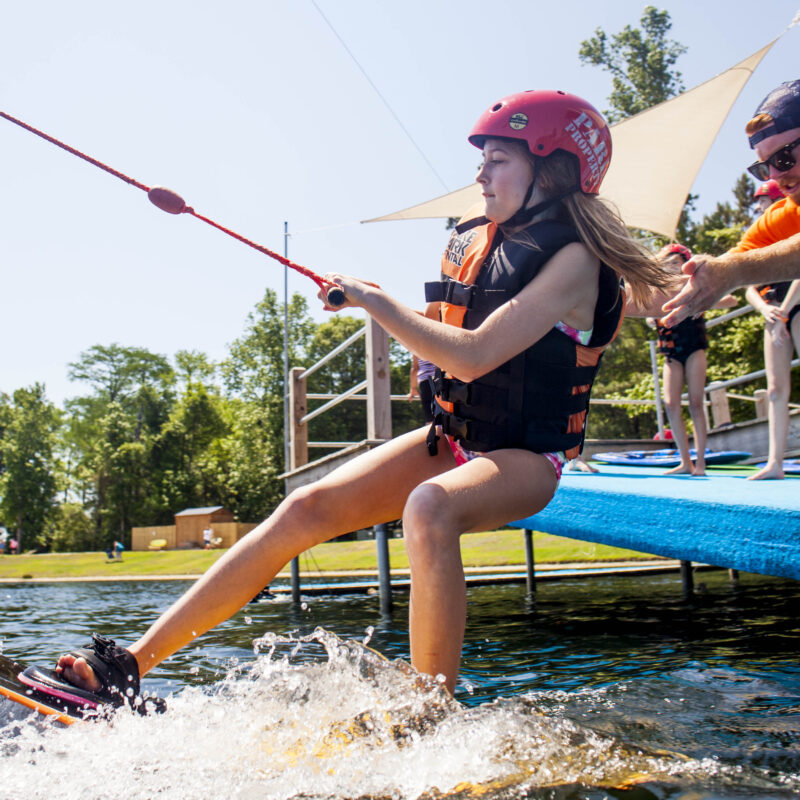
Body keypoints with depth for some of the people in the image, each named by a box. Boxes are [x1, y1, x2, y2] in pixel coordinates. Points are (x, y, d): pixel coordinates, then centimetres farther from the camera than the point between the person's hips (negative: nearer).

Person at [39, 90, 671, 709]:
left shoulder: (573, 260, -14)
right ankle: (129, 662, -8)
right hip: (451, 438, 6)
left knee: (429, 507, -40)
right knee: (306, 509, -11)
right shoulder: (473, 240, 8)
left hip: (524, 460, -6)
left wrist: (375, 302, -18)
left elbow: (473, 356, -25)